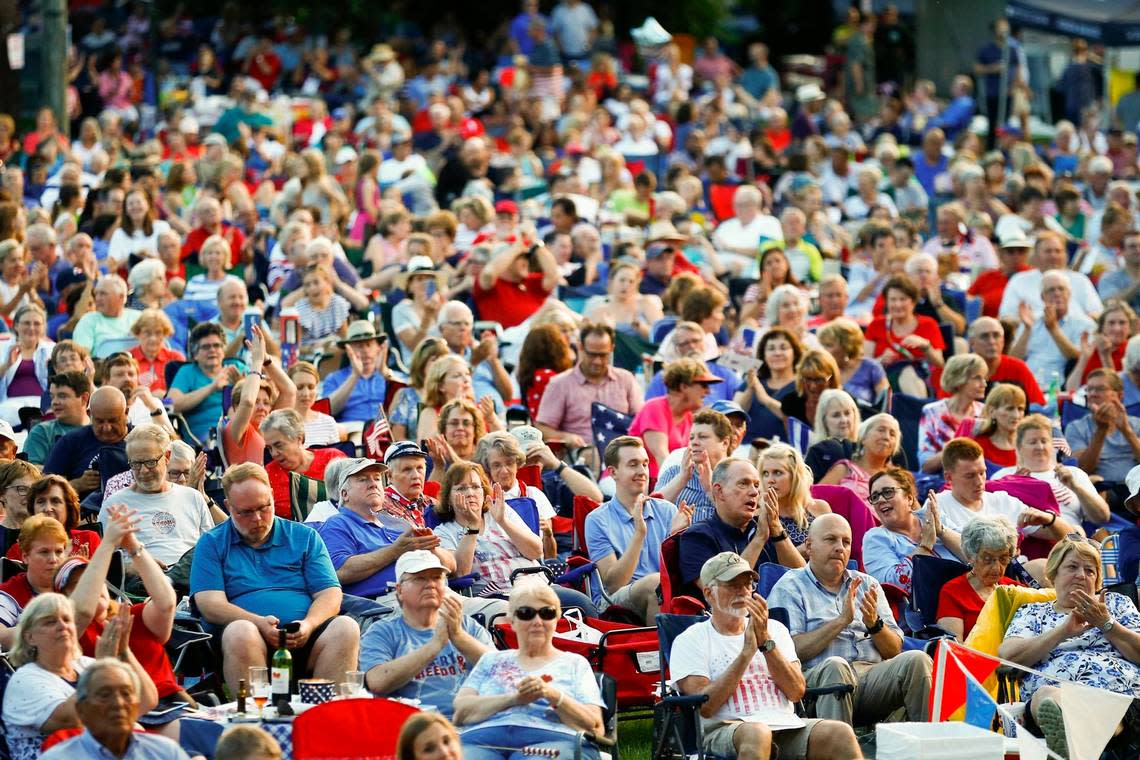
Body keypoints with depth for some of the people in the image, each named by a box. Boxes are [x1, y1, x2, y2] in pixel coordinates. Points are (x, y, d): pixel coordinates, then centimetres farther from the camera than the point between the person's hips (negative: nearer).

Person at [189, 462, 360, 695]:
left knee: (345, 628, -28)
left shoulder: (305, 537, 20)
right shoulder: (212, 543, 14)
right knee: (241, 632, -36)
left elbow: (330, 594, 11)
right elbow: (211, 605, 1)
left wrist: (309, 624, -12)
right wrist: (259, 623, -17)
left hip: (305, 641, 2)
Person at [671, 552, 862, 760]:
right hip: (724, 731, -4)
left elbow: (796, 692, 8)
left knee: (842, 733, -25)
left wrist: (766, 641, -3)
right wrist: (747, 651, -7)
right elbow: (704, 706, -6)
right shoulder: (690, 640, 10)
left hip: (785, 725, 4)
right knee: (757, 733, -40)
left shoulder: (775, 630, 23)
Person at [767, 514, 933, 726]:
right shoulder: (790, 587, 9)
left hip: (874, 676, 4)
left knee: (916, 660, -24)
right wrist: (842, 620, -10)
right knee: (835, 666, -37)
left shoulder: (867, 585, 24)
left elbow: (895, 651, 17)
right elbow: (792, 650, -7)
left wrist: (874, 624, -4)